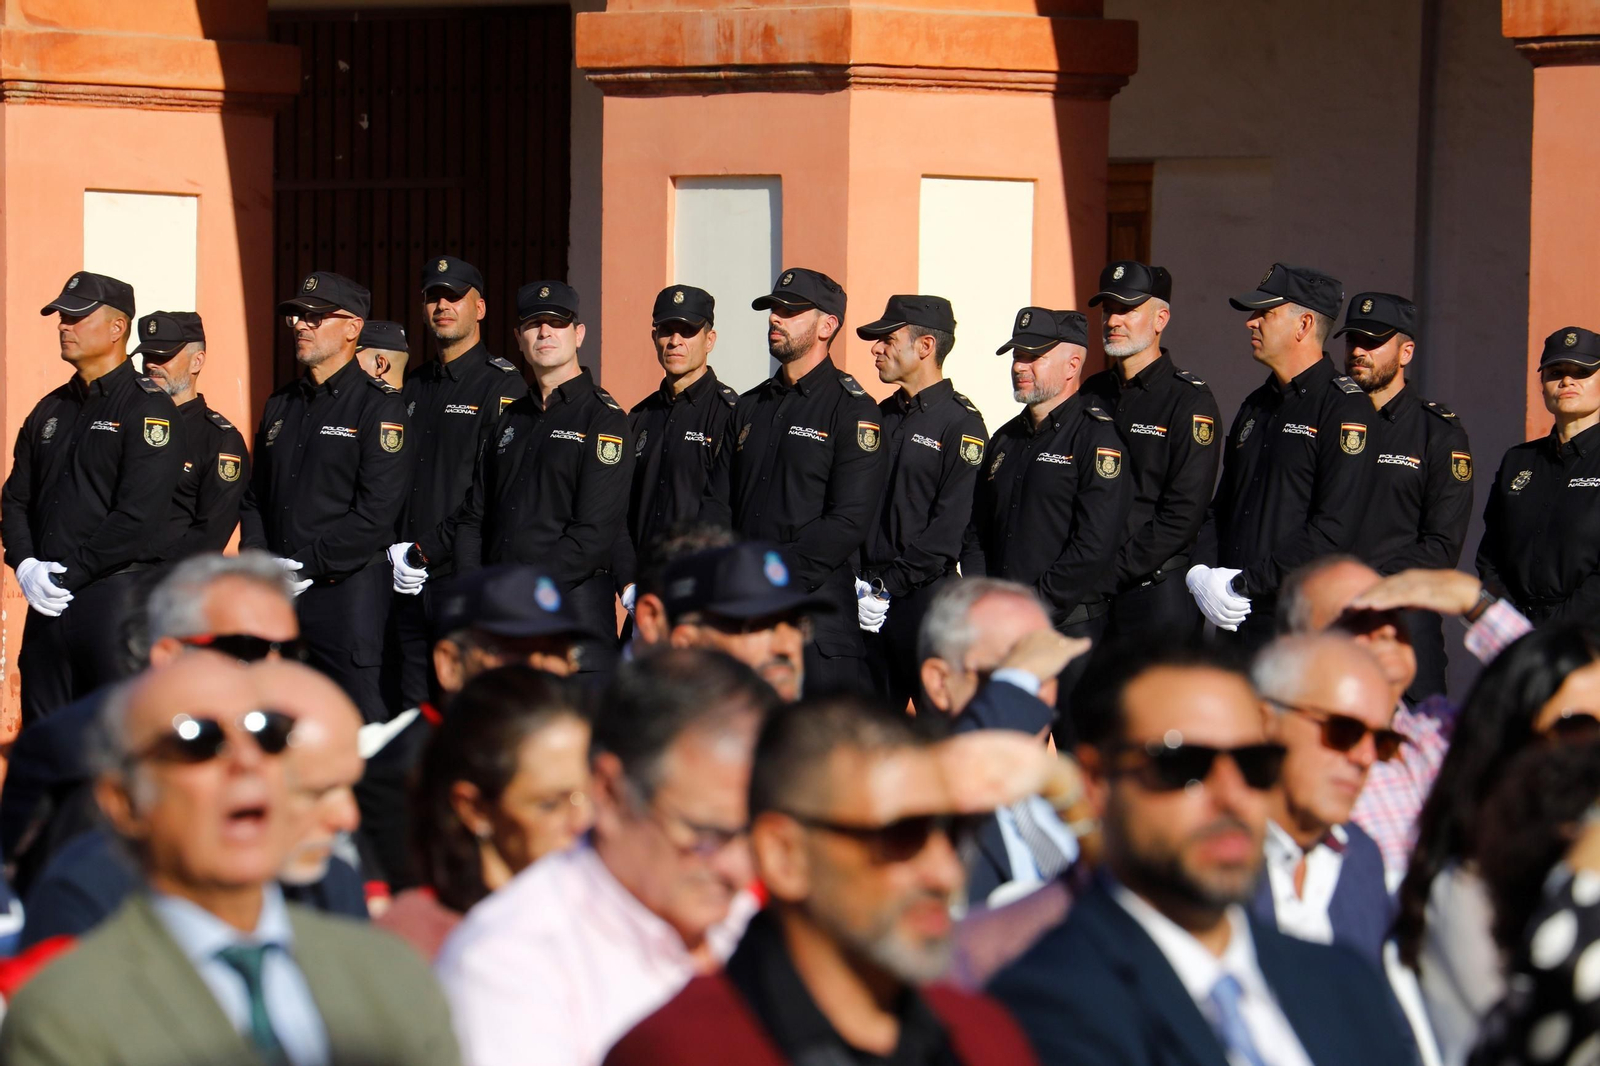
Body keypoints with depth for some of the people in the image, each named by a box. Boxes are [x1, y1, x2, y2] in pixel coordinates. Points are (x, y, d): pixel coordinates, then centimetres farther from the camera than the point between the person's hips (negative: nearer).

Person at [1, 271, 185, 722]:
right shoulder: (51, 410, 17)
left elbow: (138, 515, -15)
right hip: (47, 600, 7)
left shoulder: (147, 408, -6)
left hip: (116, 595, -7)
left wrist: (70, 574, -14)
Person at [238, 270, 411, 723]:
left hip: (346, 589, -6)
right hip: (276, 596, 6)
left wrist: (308, 565, -14)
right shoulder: (281, 405, 18)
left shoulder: (378, 408, -4)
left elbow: (377, 511, -12)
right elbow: (254, 496, 18)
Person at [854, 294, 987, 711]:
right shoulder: (880, 417, 16)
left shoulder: (960, 423, -5)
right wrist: (859, 580, -1)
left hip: (928, 600, -6)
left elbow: (950, 528, -12)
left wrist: (888, 587, -14)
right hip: (870, 601, 6)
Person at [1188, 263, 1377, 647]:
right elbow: (1220, 507, 19)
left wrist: (1245, 584, -16)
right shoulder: (1255, 407, 18)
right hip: (1235, 623, 7)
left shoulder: (1345, 407, -9)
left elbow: (1334, 530, -17)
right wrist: (1199, 572, -1)